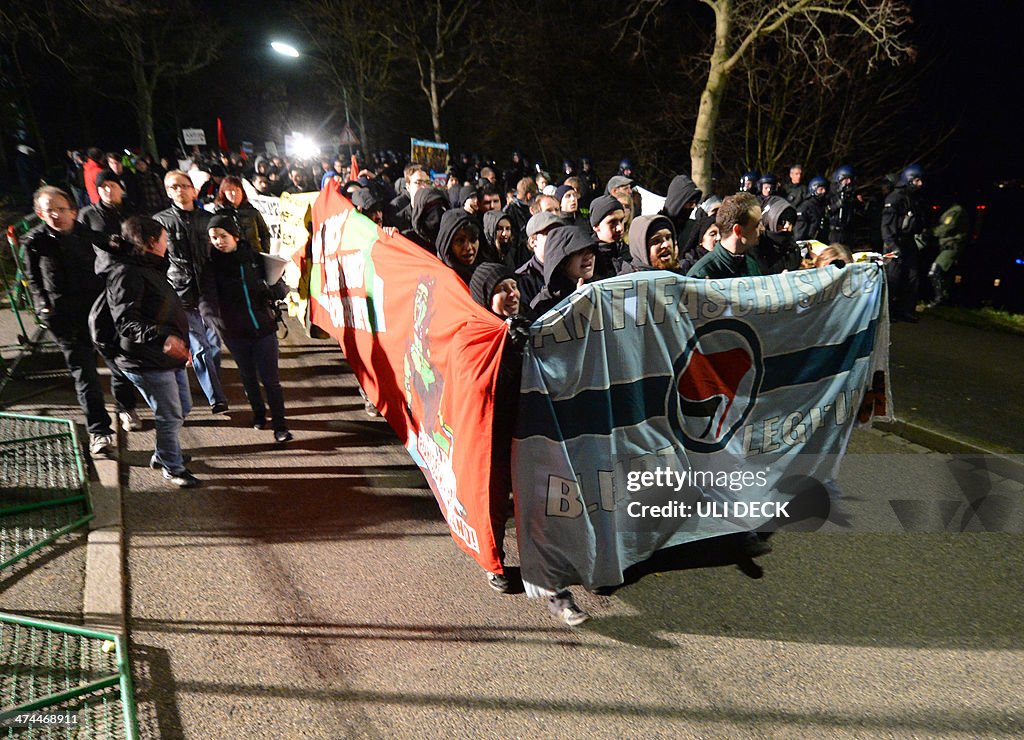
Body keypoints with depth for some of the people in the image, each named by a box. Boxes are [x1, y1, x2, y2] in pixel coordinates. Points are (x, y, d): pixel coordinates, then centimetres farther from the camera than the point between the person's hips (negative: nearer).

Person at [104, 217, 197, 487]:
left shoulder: (149, 268, 15)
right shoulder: (126, 273, -17)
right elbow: (125, 319, -27)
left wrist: (181, 343, 29)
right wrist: (162, 337, -41)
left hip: (170, 356, 10)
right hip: (148, 361, -10)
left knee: (183, 408, 20)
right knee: (170, 417, 1)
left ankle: (162, 454, 41)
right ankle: (172, 468, 21)